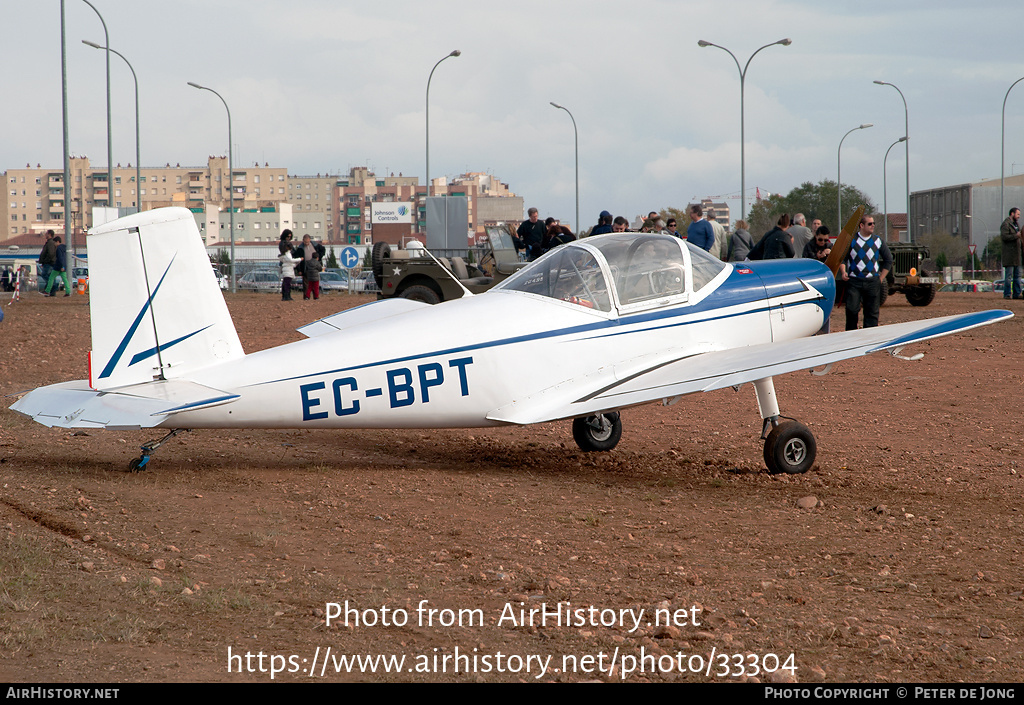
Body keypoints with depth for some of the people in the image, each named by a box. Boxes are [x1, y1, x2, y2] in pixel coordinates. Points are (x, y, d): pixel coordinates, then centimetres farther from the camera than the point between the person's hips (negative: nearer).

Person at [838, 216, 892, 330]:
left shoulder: (877, 241, 7)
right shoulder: (851, 240, 2)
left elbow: (888, 260, 16)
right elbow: (842, 258, 5)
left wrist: (881, 278, 9)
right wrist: (843, 272, -13)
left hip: (872, 282, 2)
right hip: (854, 282, -2)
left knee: (872, 312, 0)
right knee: (852, 310, -6)